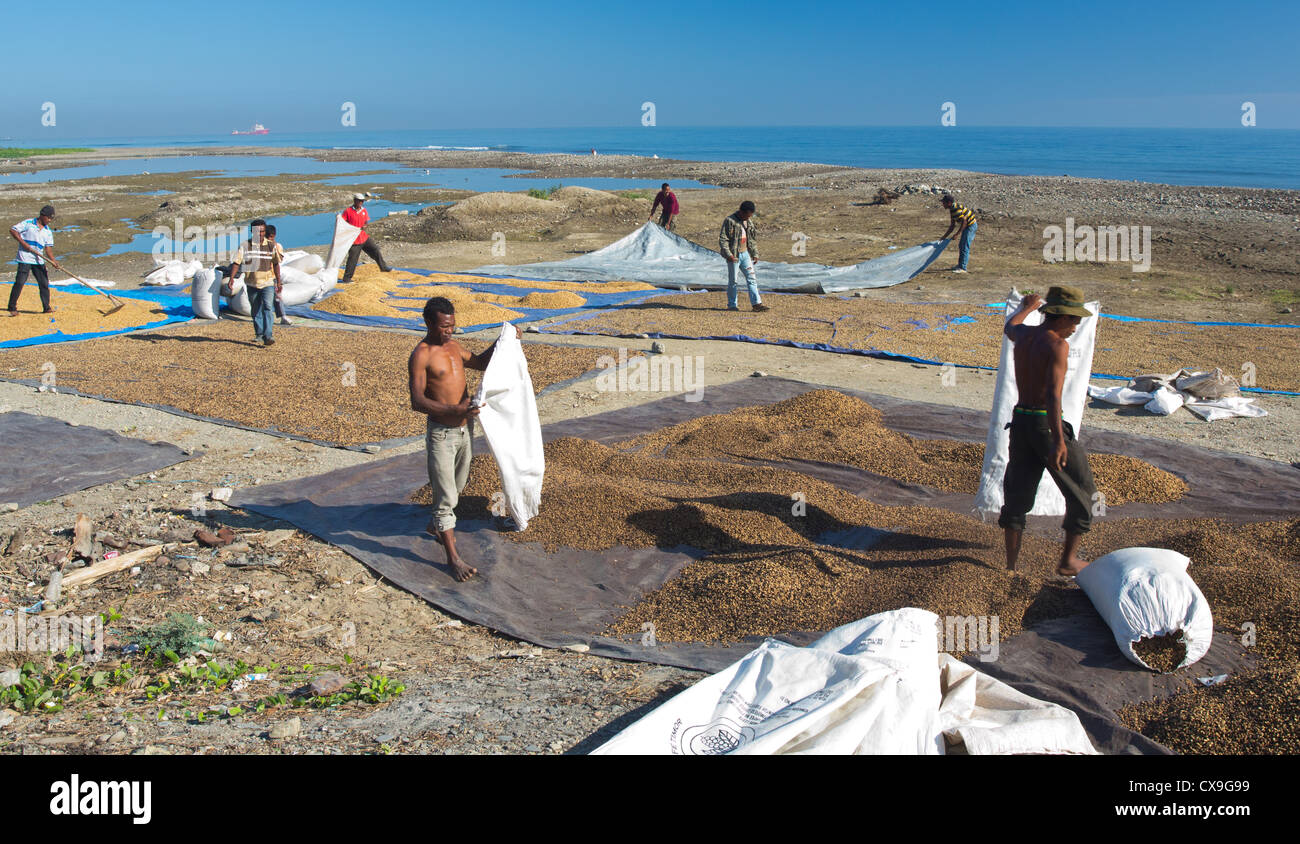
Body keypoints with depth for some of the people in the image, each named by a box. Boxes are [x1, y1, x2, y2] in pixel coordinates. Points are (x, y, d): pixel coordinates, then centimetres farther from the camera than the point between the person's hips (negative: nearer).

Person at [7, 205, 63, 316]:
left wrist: (54, 261, -11)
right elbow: (13, 231, -4)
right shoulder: (28, 223, -1)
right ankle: (12, 308, -1)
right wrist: (23, 242, -15)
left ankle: (46, 308, 12)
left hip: (39, 260, 5)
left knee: (44, 283, 3)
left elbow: (48, 248, 4)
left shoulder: (48, 232, 11)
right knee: (19, 282, -7)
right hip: (25, 258, -5)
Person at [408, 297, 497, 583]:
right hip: (441, 433, -8)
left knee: (458, 484, 24)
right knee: (446, 495, -4)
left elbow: (479, 362, 25)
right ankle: (453, 558, 1)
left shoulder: (452, 345, 7)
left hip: (463, 429, 8)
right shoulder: (421, 355, -17)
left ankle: (436, 524, 48)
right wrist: (456, 411, -36)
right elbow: (417, 401, -25)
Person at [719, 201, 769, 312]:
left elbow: (751, 240, 21)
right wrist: (728, 255, -21)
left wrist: (755, 254, 17)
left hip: (745, 254, 6)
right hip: (734, 255, -6)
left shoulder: (749, 222, 11)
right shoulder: (730, 221, -11)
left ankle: (756, 303, 0)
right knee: (732, 281, 1)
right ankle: (732, 305, 11)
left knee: (752, 278, 1)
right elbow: (722, 239, -13)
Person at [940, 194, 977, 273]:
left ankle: (962, 268, -12)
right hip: (967, 226, 11)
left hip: (970, 226, -11)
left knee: (964, 246, -12)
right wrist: (944, 236, 12)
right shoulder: (952, 209, 8)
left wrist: (957, 234, -23)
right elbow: (952, 226, 13)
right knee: (961, 246, 18)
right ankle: (960, 265, 30)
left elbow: (964, 221, -25)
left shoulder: (956, 208, -23)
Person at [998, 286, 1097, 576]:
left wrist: (1025, 308, 55)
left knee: (1017, 494, 14)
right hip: (1046, 424, -7)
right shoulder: (1057, 345, -16)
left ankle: (1011, 564, 14)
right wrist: (1058, 440, -37)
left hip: (1020, 421, 7)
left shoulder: (1024, 334, 6)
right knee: (1082, 492, 10)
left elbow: (1009, 327, 34)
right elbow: (1053, 393, -29)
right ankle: (1068, 560, 16)